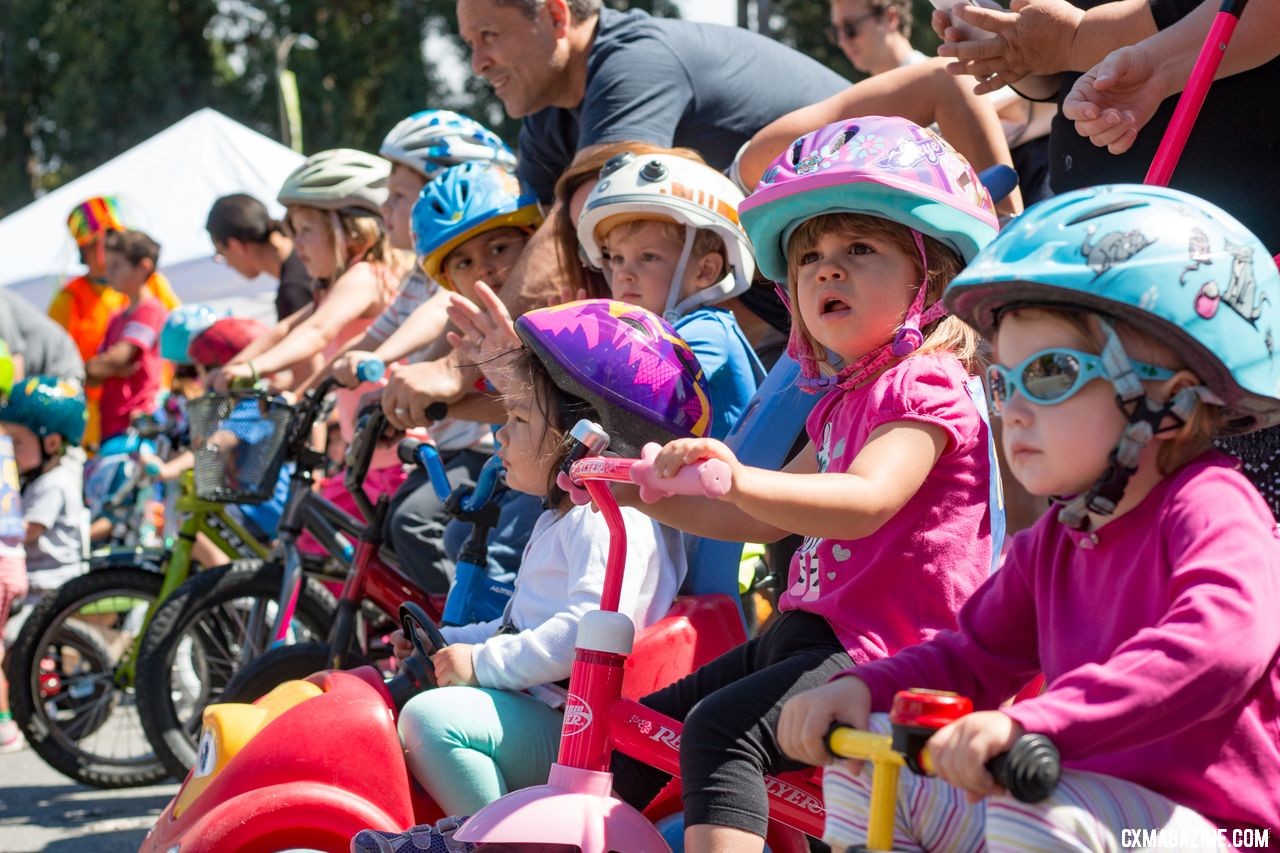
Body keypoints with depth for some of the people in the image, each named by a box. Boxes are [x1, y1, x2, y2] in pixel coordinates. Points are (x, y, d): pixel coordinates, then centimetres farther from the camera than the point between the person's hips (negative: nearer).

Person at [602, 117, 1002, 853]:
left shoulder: (924, 385, -12)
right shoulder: (841, 401, 19)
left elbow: (866, 502, -30)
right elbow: (765, 518, 24)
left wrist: (739, 479, -45)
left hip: (883, 650, -10)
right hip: (812, 633, 10)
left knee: (720, 729, -31)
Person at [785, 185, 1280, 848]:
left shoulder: (1209, 506, -16)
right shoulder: (1052, 545, 10)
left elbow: (1222, 641, -36)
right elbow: (974, 659, 22)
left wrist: (1031, 722, -42)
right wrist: (861, 688, 2)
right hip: (1091, 794, 9)